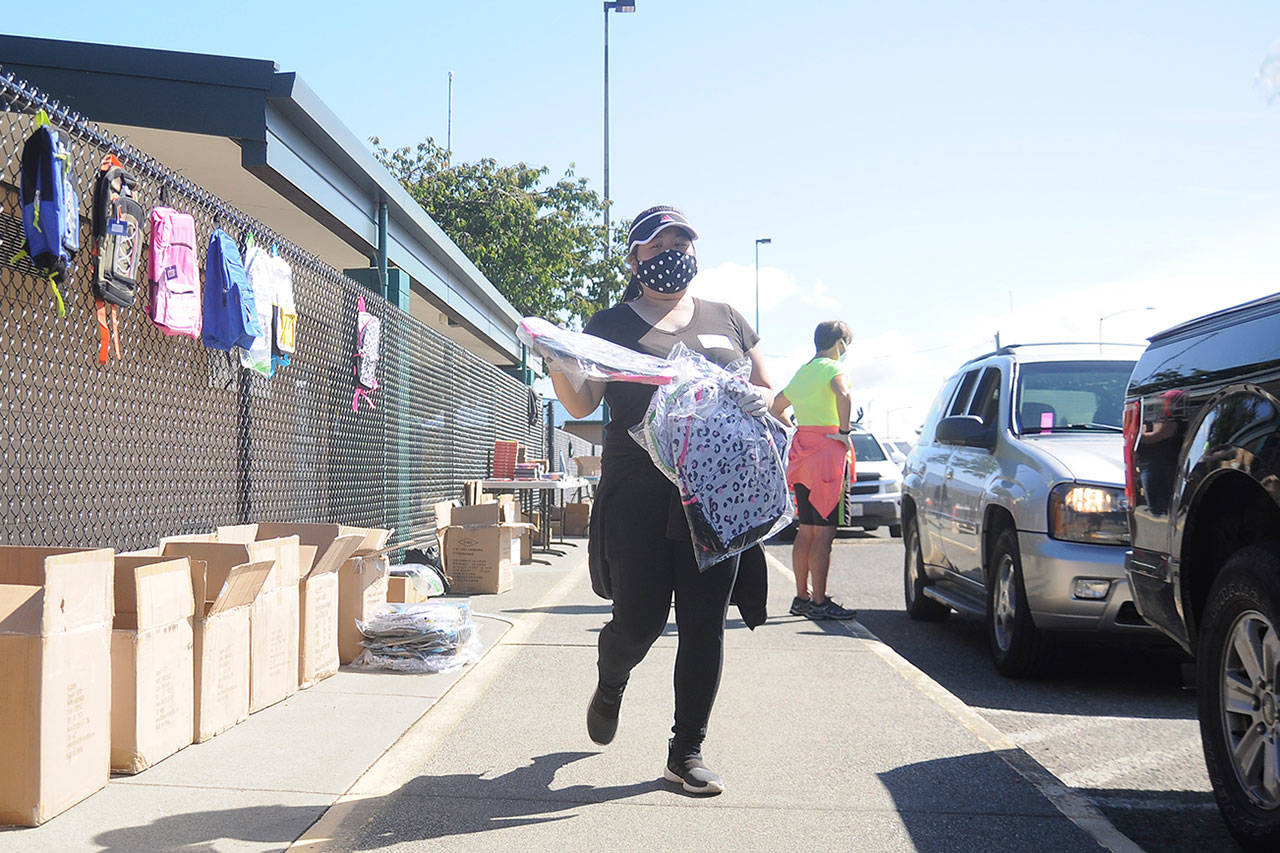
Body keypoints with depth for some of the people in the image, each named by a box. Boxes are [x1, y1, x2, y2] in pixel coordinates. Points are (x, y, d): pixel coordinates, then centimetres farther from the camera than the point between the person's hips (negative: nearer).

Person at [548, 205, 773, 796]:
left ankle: (687, 751, 13)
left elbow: (766, 390, 23)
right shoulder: (611, 325, 8)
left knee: (704, 625, 1)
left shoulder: (726, 320, 16)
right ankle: (609, 688, 31)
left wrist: (758, 401, -1)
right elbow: (580, 404, 1)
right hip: (638, 496, -2)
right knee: (639, 620, -5)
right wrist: (556, 363, -20)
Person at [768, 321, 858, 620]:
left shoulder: (801, 373, 19)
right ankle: (819, 602, -9)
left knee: (806, 530, 13)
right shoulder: (833, 367, -6)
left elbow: (775, 408, 30)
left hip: (801, 450, 8)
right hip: (827, 449, -8)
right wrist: (844, 431, -18)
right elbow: (842, 394, -28)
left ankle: (802, 597, 17)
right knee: (824, 531, -8)